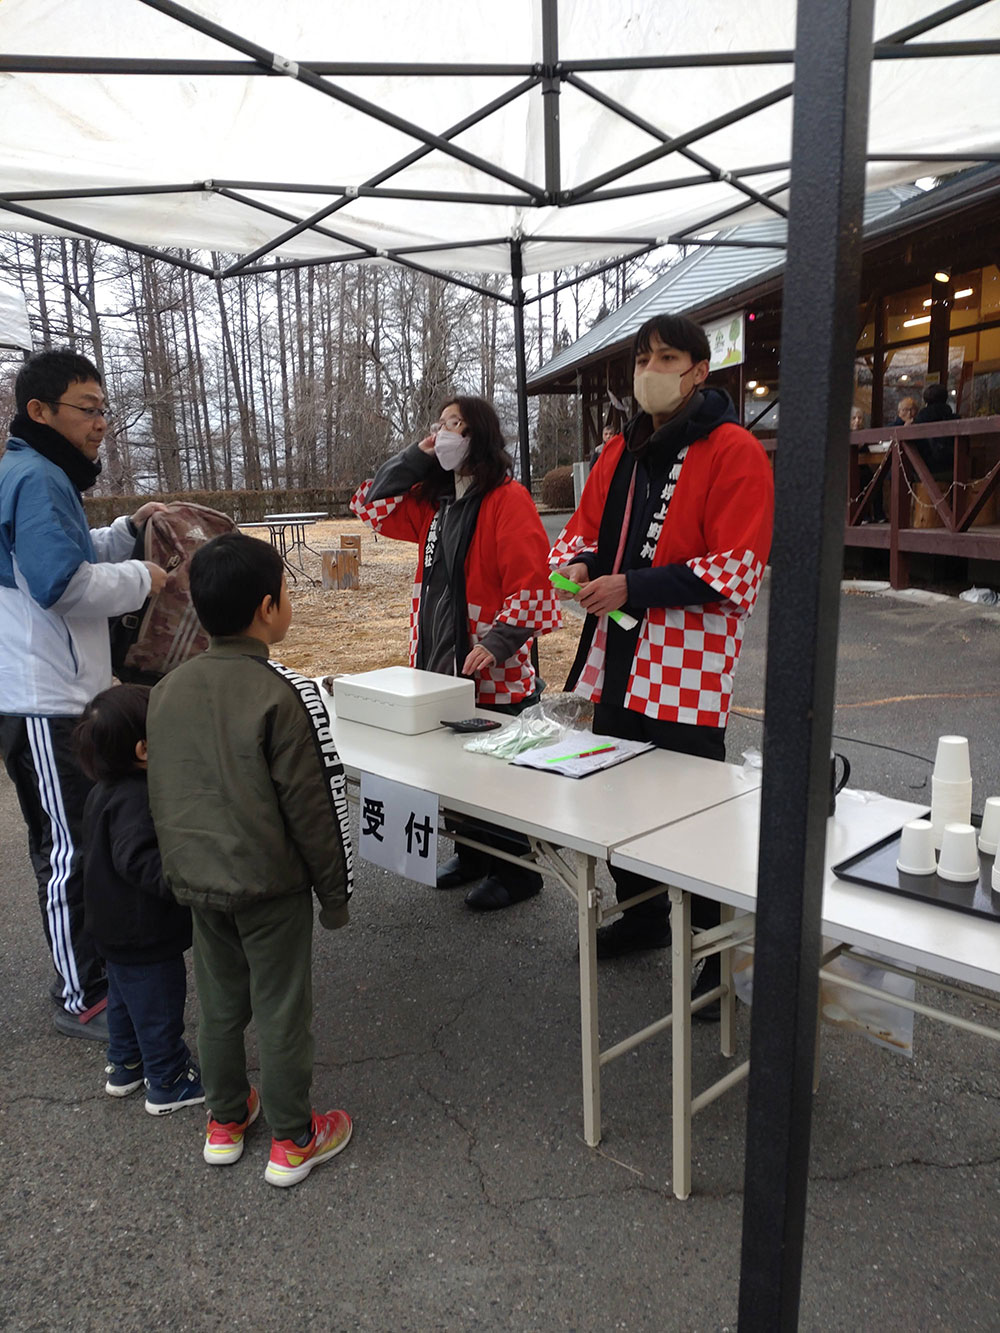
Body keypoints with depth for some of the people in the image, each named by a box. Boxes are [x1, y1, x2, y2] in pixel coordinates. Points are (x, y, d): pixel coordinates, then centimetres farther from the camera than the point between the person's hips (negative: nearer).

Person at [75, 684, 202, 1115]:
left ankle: (124, 1066, 45)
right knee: (159, 1006, 9)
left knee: (124, 997, 27)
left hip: (113, 926, 10)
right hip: (145, 933, -10)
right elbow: (136, 858, -39)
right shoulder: (137, 799, -31)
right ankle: (168, 1084, 26)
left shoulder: (106, 790, 1)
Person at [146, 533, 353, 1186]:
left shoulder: (167, 690, 0)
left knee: (220, 1003, 21)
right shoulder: (286, 694, -20)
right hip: (271, 885, -6)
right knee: (283, 1012, 10)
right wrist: (335, 893, -5)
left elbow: (163, 794, 9)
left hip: (196, 880, 6)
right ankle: (292, 1141, 26)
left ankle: (226, 1121, 39)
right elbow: (316, 806, -17)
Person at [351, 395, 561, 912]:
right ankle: (473, 855, 36)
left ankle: (516, 869, 23)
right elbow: (371, 507, 13)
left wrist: (497, 643, -24)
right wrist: (415, 458, 4)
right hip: (441, 666, 8)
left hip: (496, 675, -8)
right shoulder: (433, 502, 12)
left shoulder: (508, 499, -13)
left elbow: (532, 584, -18)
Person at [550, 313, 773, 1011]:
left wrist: (633, 587, -19)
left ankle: (717, 952, 20)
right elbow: (586, 524, 22)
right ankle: (644, 915, 38)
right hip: (617, 661, 7)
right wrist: (580, 561, -2)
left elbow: (737, 568, -16)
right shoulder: (622, 451, 15)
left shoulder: (735, 451, -8)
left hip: (689, 668, -7)